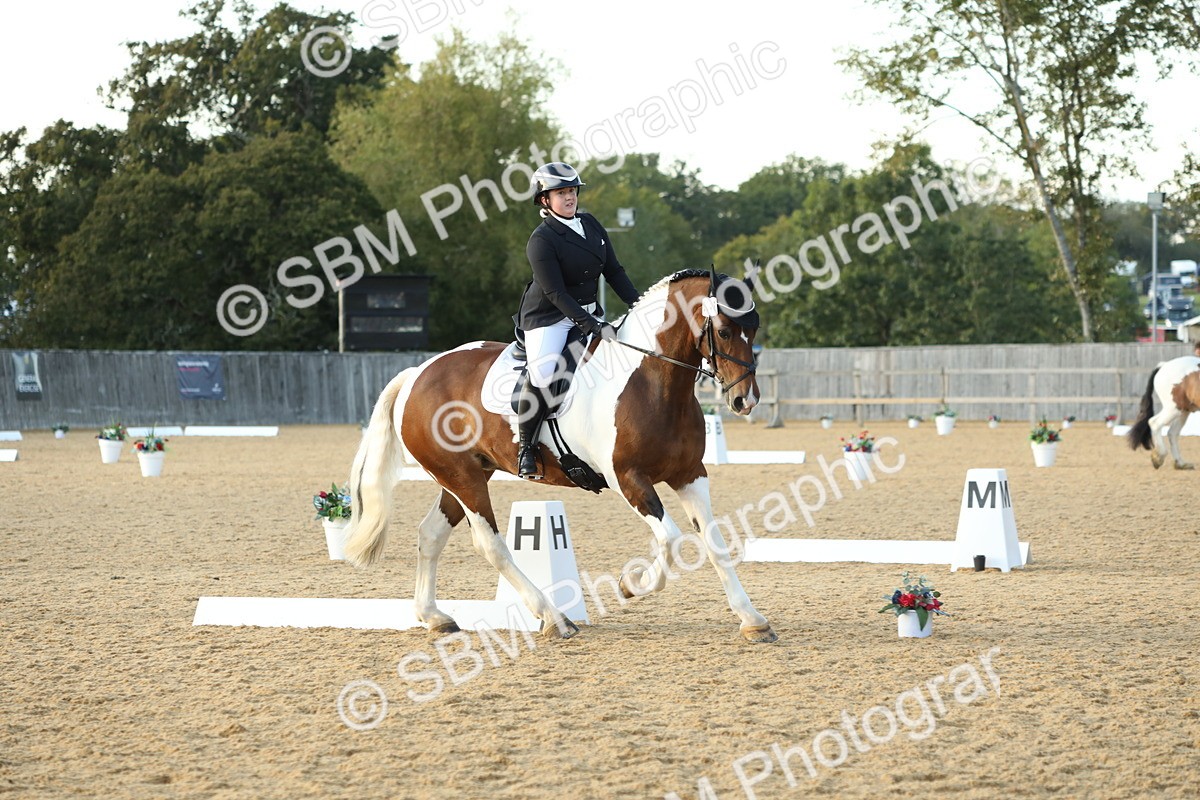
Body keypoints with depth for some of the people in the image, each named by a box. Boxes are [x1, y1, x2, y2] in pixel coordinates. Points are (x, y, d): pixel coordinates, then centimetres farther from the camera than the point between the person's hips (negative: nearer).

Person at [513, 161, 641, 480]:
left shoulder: (591, 225, 5)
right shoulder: (541, 240, -16)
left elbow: (614, 271, 10)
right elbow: (555, 292, -21)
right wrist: (593, 326, -29)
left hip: (589, 312, 7)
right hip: (549, 317, -7)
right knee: (542, 373, -26)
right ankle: (525, 450, -14)